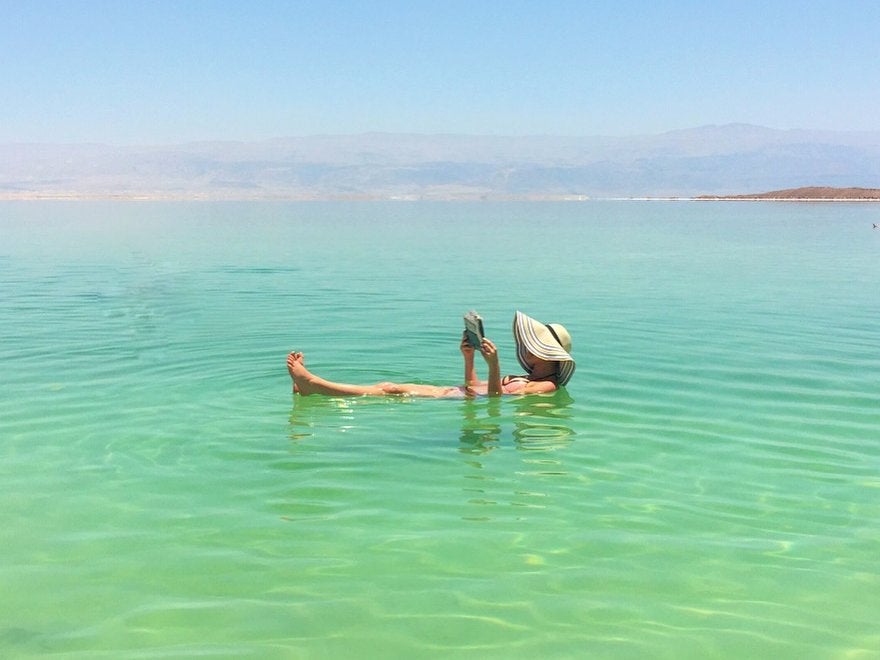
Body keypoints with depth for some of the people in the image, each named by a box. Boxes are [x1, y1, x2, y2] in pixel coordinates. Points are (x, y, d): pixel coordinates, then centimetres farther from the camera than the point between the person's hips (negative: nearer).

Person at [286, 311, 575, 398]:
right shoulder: (527, 379, 26)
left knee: (392, 390, -18)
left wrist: (494, 364, -33)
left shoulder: (547, 386, -3)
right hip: (453, 391, 9)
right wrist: (469, 358, 15)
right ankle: (310, 388, -11)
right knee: (388, 387, -5)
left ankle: (312, 383, -22)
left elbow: (495, 396, -19)